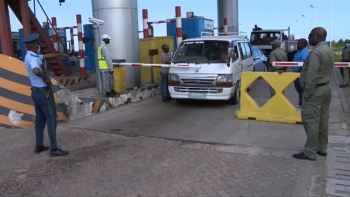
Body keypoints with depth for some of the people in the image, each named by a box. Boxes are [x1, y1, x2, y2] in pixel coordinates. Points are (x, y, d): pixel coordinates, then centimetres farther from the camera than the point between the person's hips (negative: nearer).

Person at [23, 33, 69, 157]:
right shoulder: (33, 58, -21)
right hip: (42, 92, -10)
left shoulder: (30, 56, 11)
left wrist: (61, 54, 34)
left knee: (40, 119, 16)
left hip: (36, 91, 10)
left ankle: (39, 146, 23)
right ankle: (54, 149, -5)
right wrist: (46, 78, -25)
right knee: (51, 119, -6)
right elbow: (36, 71, -43)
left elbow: (46, 56, 26)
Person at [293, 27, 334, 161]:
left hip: (316, 90, -10)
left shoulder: (316, 52, -20)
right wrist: (324, 83, 17)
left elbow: (312, 75, -24)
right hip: (326, 88, 10)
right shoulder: (329, 50, 14)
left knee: (311, 121, -6)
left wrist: (308, 92, -20)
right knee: (323, 120, 14)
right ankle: (322, 148, 24)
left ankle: (310, 152, -1)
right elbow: (328, 71, 16)